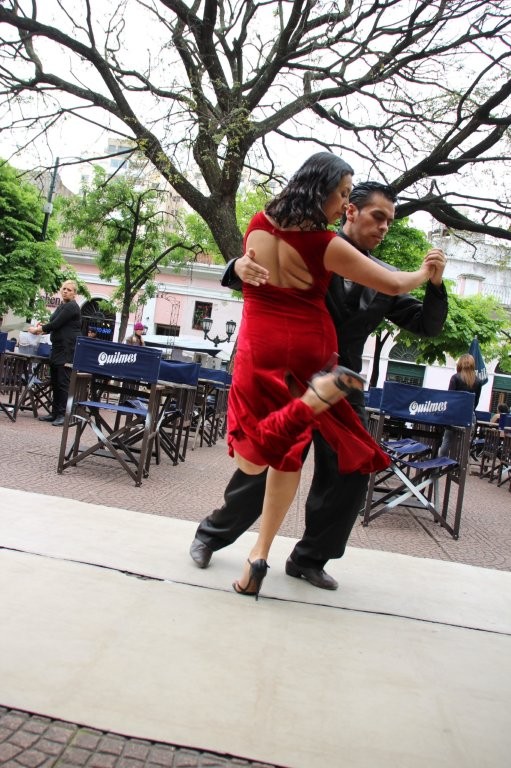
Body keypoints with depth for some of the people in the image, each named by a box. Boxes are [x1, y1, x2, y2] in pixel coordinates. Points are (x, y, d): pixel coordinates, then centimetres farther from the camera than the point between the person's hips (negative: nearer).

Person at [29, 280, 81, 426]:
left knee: (63, 382, -9)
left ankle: (62, 414, -5)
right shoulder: (61, 306, 17)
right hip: (57, 348, 10)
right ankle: (55, 413, 17)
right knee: (55, 381, 11)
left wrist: (38, 329, -2)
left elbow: (56, 324, -15)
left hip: (68, 349, -9)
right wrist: (43, 328, 7)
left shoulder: (71, 307, -11)